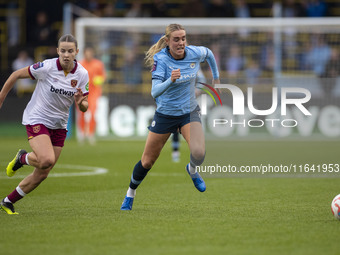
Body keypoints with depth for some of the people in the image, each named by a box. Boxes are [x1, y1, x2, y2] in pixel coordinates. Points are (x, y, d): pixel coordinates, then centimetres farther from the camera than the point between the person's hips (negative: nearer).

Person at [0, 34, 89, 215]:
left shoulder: (82, 74, -5)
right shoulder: (46, 67, -18)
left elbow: (84, 107, 1)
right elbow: (16, 75, -5)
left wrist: (80, 102, -23)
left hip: (59, 125, 5)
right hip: (37, 120, -5)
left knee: (42, 174, 3)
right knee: (47, 160, -29)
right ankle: (22, 158, 6)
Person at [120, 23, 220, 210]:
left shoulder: (195, 53, -11)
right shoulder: (160, 59, -21)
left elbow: (209, 53, 15)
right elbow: (155, 91, -32)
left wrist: (216, 78, 23)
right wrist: (171, 80, -49)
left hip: (189, 112, 2)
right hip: (165, 115, -2)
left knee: (199, 152, -24)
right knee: (147, 161, 7)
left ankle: (192, 170, 13)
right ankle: (130, 194, 33)